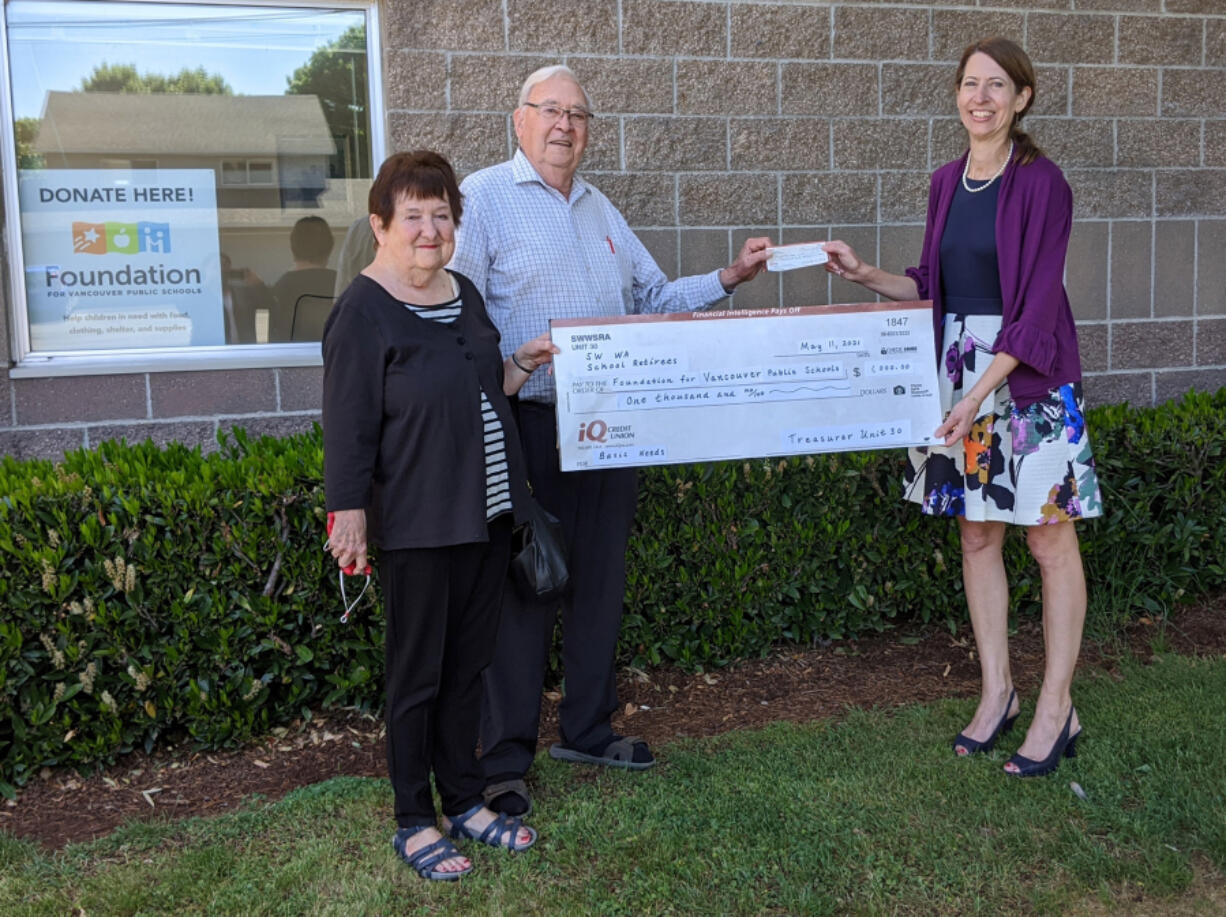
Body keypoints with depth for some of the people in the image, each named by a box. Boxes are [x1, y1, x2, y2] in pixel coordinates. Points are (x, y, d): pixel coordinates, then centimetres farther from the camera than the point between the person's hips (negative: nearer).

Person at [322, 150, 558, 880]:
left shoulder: (465, 294, 10)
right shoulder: (365, 312, -13)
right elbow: (349, 428, -14)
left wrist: (521, 366, 7)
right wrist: (350, 517, -16)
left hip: (487, 515, 7)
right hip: (417, 525, -7)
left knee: (469, 664, 16)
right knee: (417, 674, 5)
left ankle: (465, 801, 30)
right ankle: (414, 821, 20)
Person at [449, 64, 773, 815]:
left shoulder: (600, 209, 18)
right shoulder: (485, 197, -5)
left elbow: (653, 298, 22)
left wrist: (729, 278, 11)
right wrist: (511, 367, -27)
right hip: (526, 425, -7)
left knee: (601, 580, 14)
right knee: (523, 589, -2)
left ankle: (588, 729, 30)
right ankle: (505, 760, 10)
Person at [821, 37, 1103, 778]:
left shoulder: (1041, 183, -10)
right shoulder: (947, 182, 9)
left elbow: (1036, 303, -15)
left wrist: (980, 393, -21)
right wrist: (867, 276, 2)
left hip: (1029, 378, -6)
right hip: (957, 373, 6)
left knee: (1050, 540, 2)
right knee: (977, 536, 11)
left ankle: (1058, 709, 14)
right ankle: (998, 693, 24)